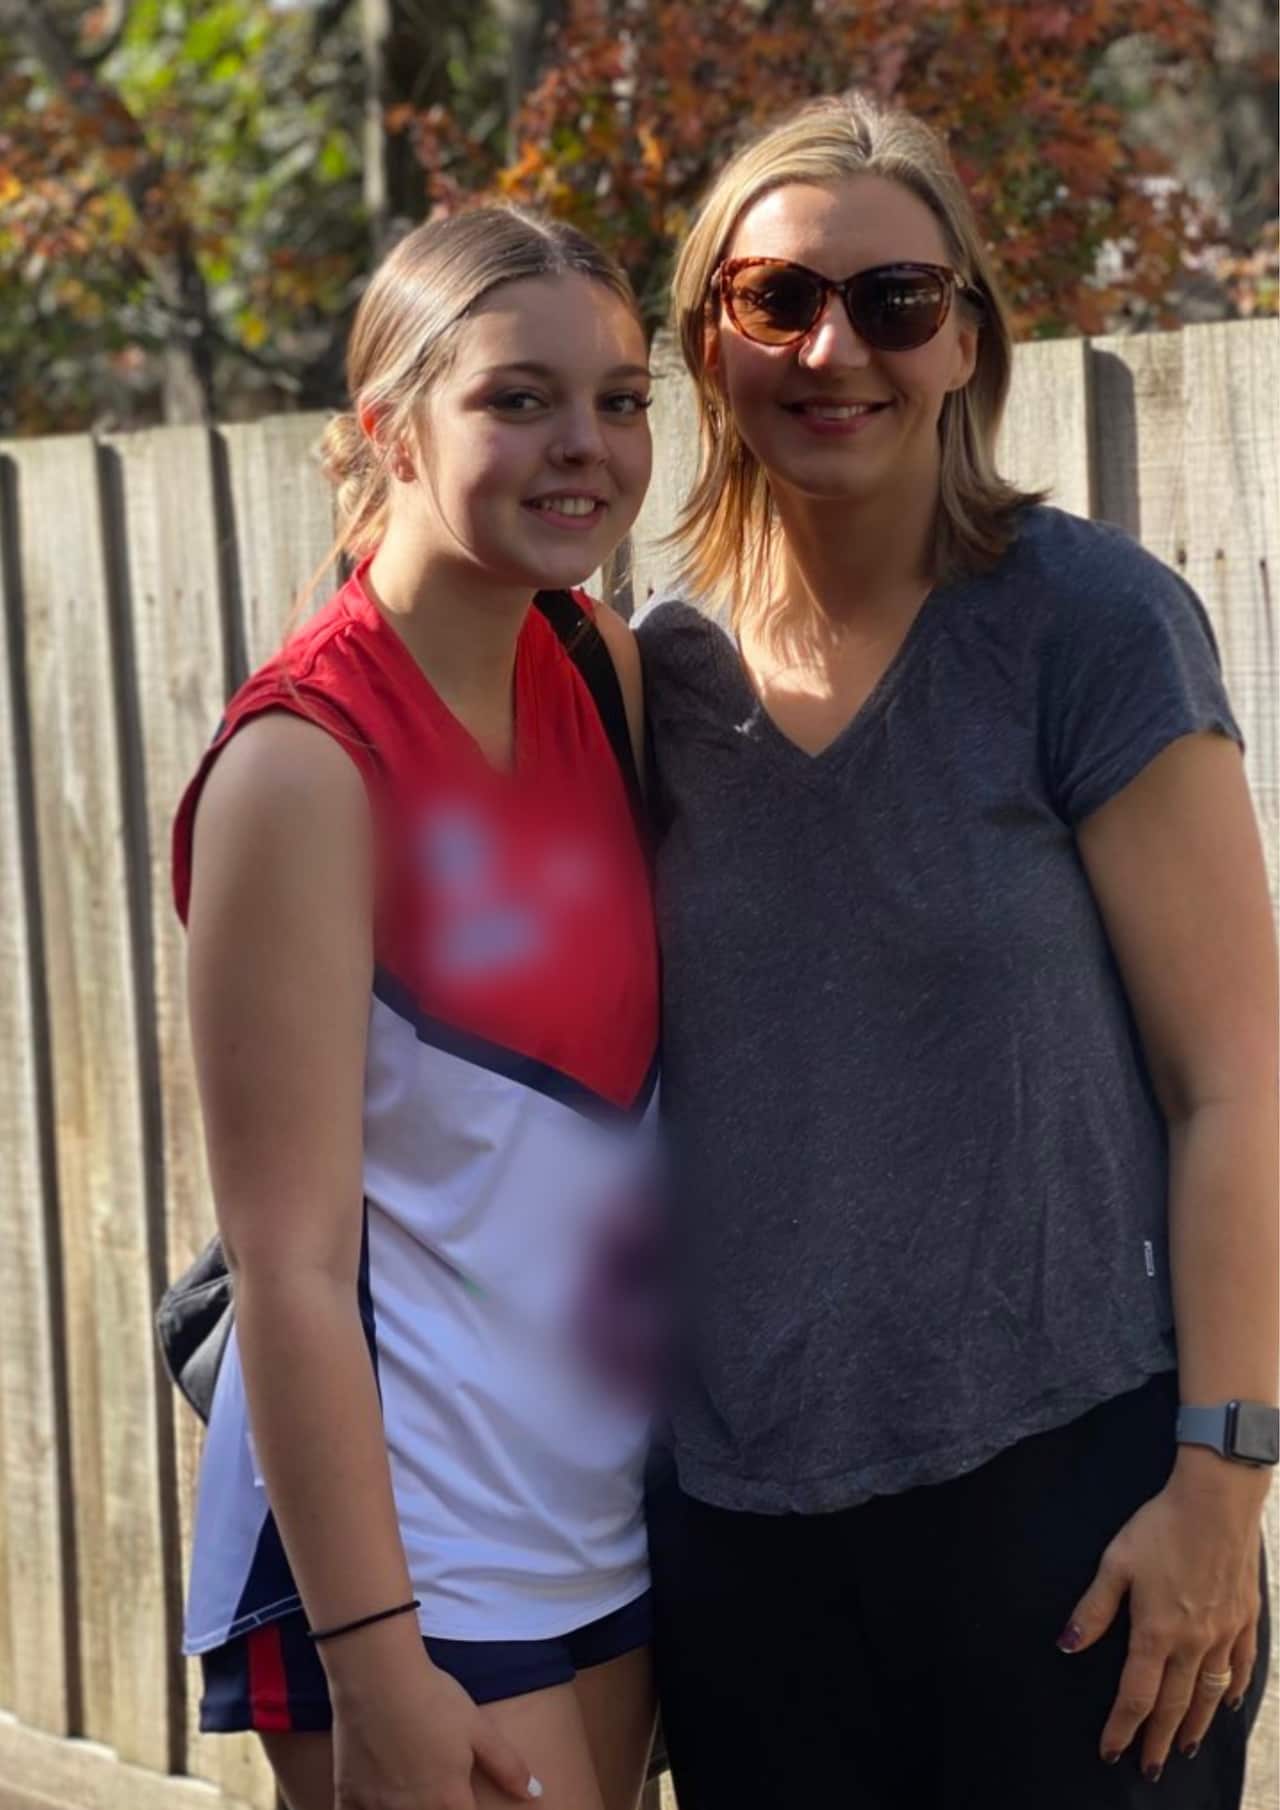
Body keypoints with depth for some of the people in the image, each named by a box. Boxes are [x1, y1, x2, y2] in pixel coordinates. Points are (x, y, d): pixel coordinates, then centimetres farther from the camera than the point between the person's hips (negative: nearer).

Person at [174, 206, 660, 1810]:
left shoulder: (600, 676, 5)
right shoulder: (306, 761, -16)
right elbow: (289, 1266, -18)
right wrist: (374, 1665, -19)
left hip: (604, 1534, 7)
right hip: (410, 1555, -7)